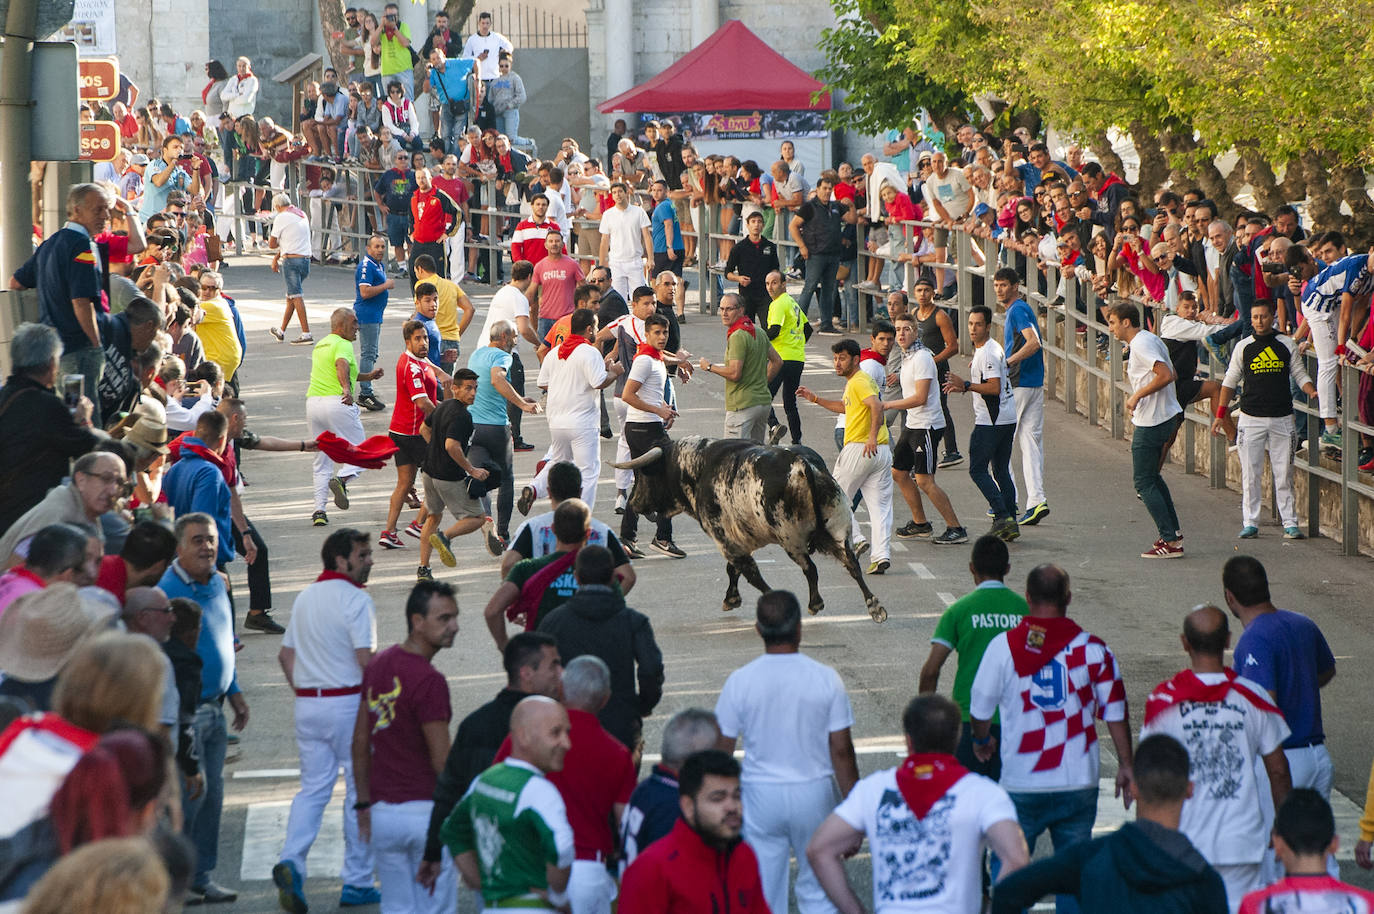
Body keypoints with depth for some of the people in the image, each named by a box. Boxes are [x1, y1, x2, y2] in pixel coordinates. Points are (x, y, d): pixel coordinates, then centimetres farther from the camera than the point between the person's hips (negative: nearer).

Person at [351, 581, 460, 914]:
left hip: (383, 812, 7)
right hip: (426, 810, -7)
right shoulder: (429, 681, -18)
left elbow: (360, 743, 12)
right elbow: (442, 760, -16)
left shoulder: (378, 666, 7)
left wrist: (364, 803, 18)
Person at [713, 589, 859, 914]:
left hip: (760, 793, 0)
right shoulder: (826, 679, -9)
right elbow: (841, 750, -6)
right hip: (814, 791, 0)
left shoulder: (740, 681, -8)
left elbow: (720, 750, -2)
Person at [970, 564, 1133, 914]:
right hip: (1079, 786, 1)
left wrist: (981, 741, 24)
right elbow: (1115, 713, 1)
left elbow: (980, 707, 3)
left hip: (1022, 786, -1)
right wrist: (1126, 766, 12)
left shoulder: (1004, 646, -7)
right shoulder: (1094, 649, -3)